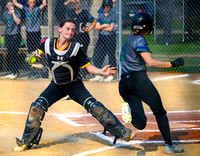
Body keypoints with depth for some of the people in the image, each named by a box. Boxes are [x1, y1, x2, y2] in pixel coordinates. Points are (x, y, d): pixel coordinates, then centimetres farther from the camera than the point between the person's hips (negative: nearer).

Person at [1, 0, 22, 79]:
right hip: (8, 36, 6)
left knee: (14, 54, -10)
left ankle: (16, 72, -4)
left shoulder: (17, 12, -5)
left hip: (16, 35, -6)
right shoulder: (5, 13, 10)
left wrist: (13, 13, -21)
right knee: (9, 54, 7)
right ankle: (13, 72, 16)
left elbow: (18, 22, -20)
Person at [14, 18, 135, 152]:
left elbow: (88, 67, -10)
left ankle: (122, 132, -8)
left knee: (96, 108, -16)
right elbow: (35, 56, 6)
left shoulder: (76, 48, -13)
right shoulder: (48, 44, -9)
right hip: (56, 86, 2)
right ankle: (26, 141, 3)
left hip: (75, 86, -2)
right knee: (36, 108, -14)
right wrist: (34, 58, -18)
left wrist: (100, 71, -29)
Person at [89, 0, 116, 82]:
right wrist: (104, 25, -9)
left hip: (110, 38, -5)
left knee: (111, 56, -3)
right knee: (96, 55, 0)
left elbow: (110, 28, -10)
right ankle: (98, 76, 5)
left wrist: (101, 27, -1)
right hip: (101, 38, 5)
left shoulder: (113, 16, -1)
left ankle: (111, 76, 3)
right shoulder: (100, 15, 13)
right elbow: (96, 27, 6)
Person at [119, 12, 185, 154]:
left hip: (123, 84, 7)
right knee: (160, 111, 5)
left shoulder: (129, 39, 21)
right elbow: (150, 62, -17)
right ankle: (169, 144, 1)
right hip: (139, 79, -7)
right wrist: (172, 64, -15)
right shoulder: (140, 40, -6)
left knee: (140, 123, -2)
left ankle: (129, 111, -28)